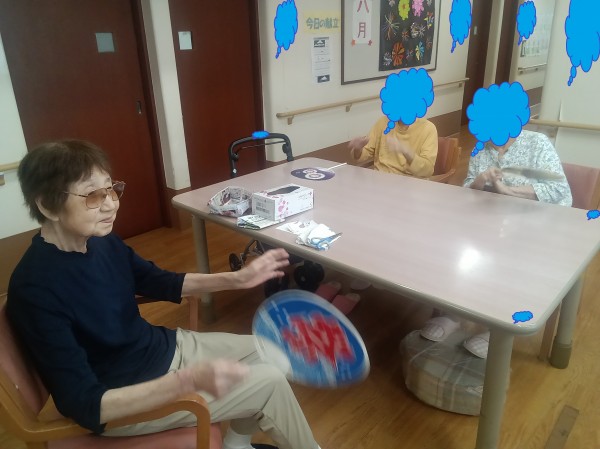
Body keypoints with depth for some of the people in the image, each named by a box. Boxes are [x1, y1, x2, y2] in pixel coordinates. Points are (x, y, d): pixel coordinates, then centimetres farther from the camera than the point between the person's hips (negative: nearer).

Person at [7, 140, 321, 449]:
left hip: (164, 349, 8)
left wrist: (236, 279, -2)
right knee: (270, 383, -7)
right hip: (123, 400, -7)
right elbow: (84, 405, -31)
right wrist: (190, 380, -42)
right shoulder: (35, 291, -29)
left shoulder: (101, 242, -6)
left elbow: (161, 283, 10)